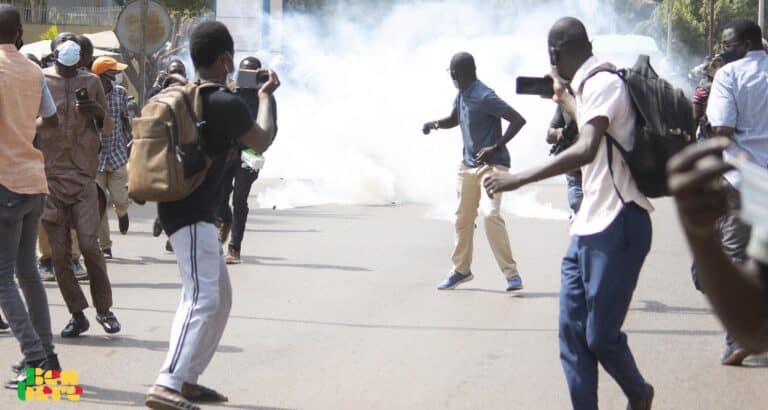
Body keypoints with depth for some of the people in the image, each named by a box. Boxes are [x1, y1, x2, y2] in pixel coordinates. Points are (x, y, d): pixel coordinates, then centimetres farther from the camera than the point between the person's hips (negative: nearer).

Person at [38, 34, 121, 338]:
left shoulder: (91, 82, 8)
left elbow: (108, 127, 16)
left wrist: (98, 112, -6)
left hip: (83, 175, 0)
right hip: (49, 176, 0)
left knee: (90, 245, -7)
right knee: (59, 251, 0)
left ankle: (104, 309, 8)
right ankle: (77, 314, 9)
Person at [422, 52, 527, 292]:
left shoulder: (484, 97, -20)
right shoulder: (461, 95, 6)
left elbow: (518, 120, -23)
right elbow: (454, 120, 24)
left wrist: (495, 148, -27)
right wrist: (434, 124, 2)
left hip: (492, 165, -9)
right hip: (468, 165, 9)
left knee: (491, 215, -21)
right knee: (463, 218, 13)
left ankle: (511, 273, -15)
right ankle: (461, 270, 27)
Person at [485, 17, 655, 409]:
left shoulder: (603, 84, -14)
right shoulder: (587, 85, 15)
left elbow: (586, 150, -30)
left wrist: (519, 179, -31)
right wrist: (564, 98, 46)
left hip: (617, 227, -9)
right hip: (587, 229, 9)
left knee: (600, 334, -2)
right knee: (572, 331, 3)